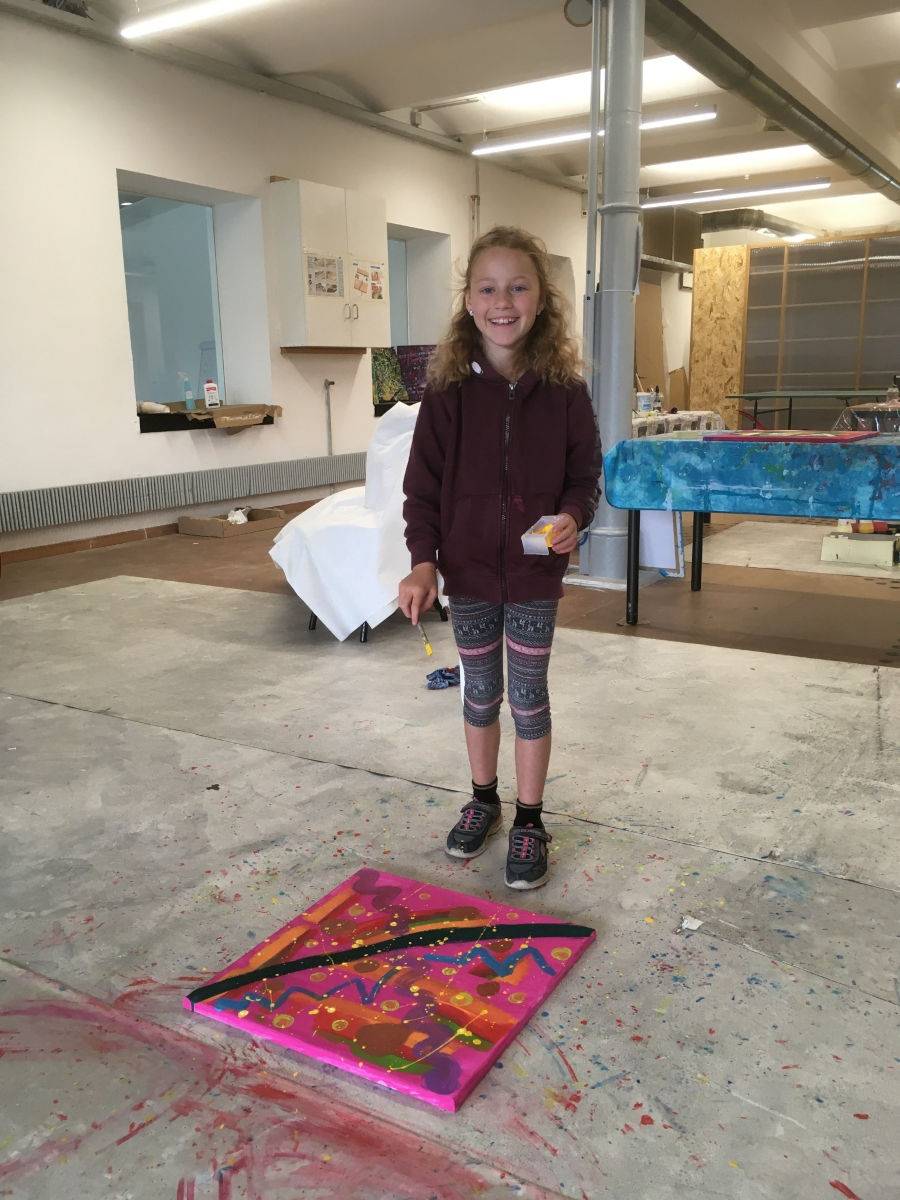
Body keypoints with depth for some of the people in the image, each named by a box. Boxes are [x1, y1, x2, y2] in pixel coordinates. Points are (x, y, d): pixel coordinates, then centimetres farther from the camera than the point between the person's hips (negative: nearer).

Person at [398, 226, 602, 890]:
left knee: (529, 698, 9)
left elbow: (585, 474, 2)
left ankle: (530, 821, 26)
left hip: (535, 574, -1)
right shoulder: (448, 391, -7)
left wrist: (572, 517, -19)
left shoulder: (564, 391, -7)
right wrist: (424, 560, -14)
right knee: (480, 692, 16)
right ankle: (484, 798, 38)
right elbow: (423, 485, -5)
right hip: (468, 571, 1)